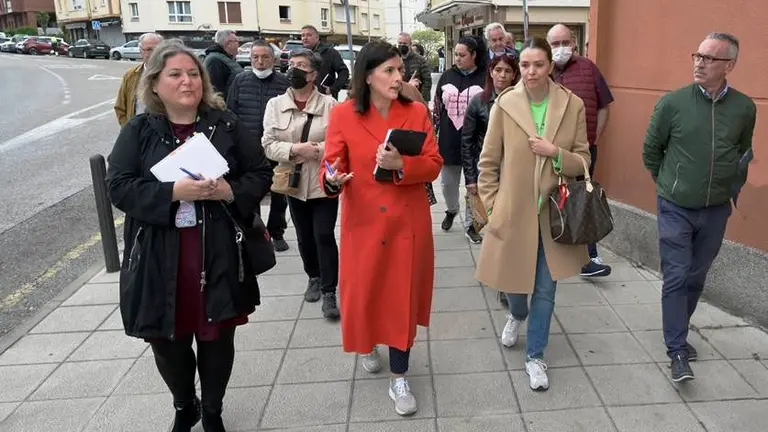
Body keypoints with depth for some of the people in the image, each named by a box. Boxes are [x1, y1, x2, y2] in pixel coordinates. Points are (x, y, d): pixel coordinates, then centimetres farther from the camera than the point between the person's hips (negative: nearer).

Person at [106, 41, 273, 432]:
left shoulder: (226, 124, 2)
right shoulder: (138, 131, 0)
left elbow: (261, 174, 4)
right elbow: (119, 188, -8)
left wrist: (230, 191, -16)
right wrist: (174, 191, -22)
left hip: (217, 256, 0)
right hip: (160, 261, 0)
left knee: (217, 339, 12)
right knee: (168, 342, 14)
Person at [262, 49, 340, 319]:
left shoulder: (329, 104, -6)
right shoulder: (275, 105, 2)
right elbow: (268, 144, -4)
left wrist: (317, 149, -23)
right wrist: (294, 149, -20)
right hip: (294, 182, 3)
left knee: (324, 236, -5)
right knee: (304, 236, 16)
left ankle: (329, 292, 6)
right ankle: (314, 277, 39)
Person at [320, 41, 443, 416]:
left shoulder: (417, 112, -2)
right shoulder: (343, 115, -7)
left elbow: (433, 165, -4)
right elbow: (330, 168, -6)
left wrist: (401, 165, -22)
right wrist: (332, 179, -29)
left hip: (408, 221, 1)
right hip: (362, 222, -1)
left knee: (402, 295, 6)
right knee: (363, 291, 11)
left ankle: (398, 379, 20)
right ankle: (368, 345, 45)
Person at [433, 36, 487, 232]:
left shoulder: (485, 78, -6)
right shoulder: (447, 76, 5)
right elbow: (437, 107, 10)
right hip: (449, 139, 3)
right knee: (448, 181, 13)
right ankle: (451, 210, 41)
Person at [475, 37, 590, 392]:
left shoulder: (573, 105, -5)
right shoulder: (504, 104, -8)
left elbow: (584, 161, 1)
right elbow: (488, 162, -1)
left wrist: (556, 153, -18)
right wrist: (491, 205, -3)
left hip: (554, 213, 1)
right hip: (513, 212, 0)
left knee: (545, 289, 9)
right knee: (513, 280, 15)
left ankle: (535, 356, 28)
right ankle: (517, 315, 52)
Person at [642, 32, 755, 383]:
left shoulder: (744, 108, -4)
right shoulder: (672, 103, -11)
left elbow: (743, 153, 13)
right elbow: (651, 151, 1)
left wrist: (730, 188, 12)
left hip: (716, 210, 3)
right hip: (676, 208, -3)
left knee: (696, 278, 14)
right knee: (676, 277, -4)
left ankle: (677, 333, 33)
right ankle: (677, 351, 4)